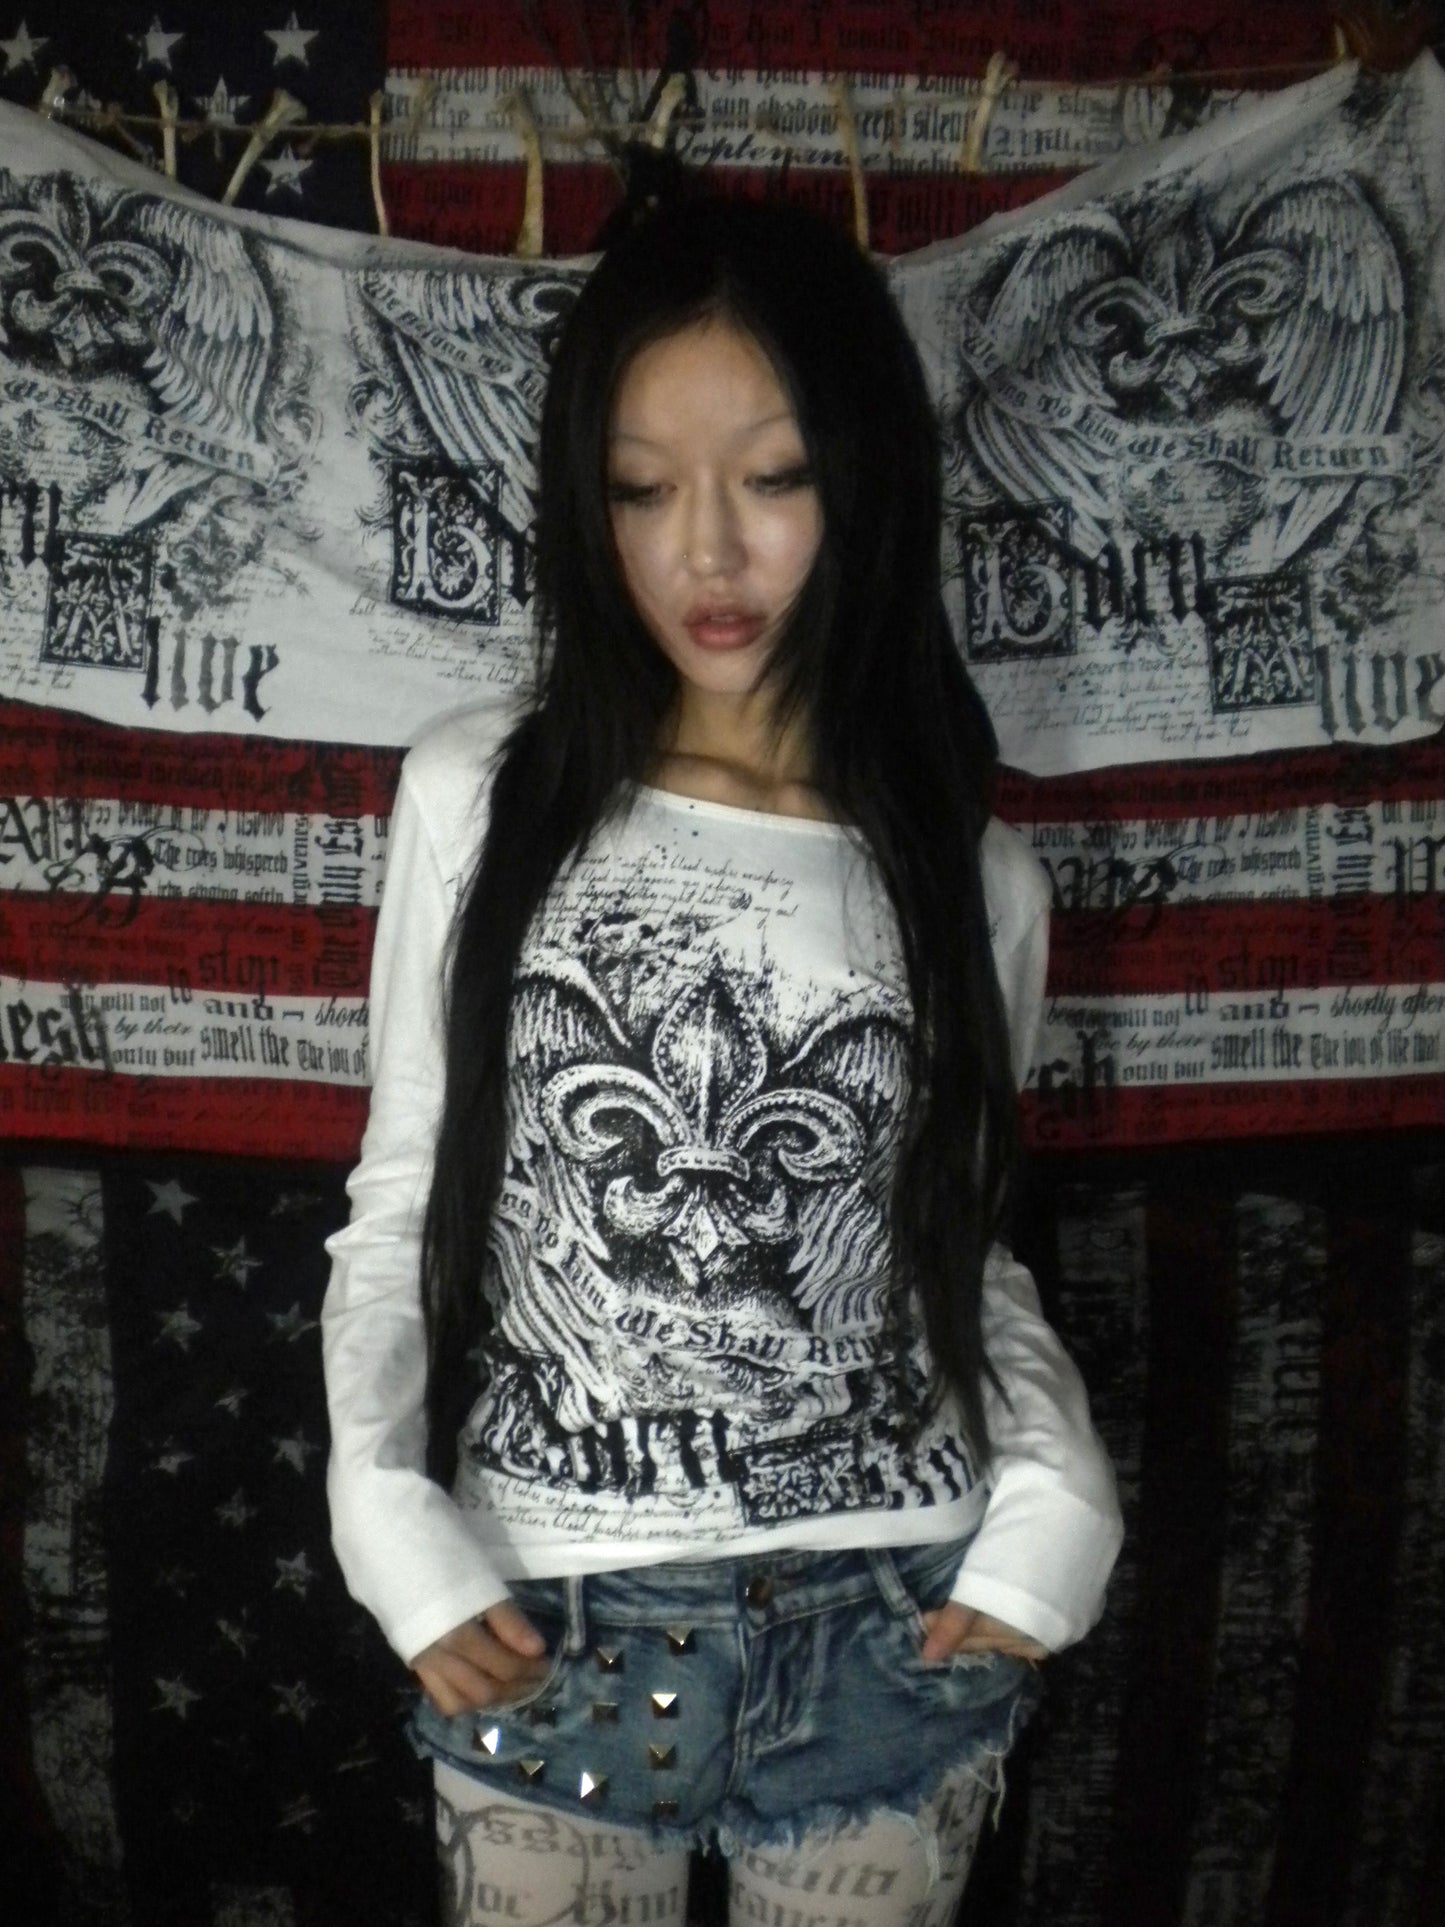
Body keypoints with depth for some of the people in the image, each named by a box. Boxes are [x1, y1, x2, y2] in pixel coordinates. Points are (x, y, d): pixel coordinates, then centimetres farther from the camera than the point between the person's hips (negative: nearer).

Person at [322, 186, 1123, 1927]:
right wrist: (391, 1515, -12)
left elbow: (964, 1250, 9)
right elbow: (400, 1203, 1)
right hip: (530, 1629, 0)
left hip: (894, 1635, 1)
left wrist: (1056, 1493, -7)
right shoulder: (477, 799, -4)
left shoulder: (970, 876, -1)